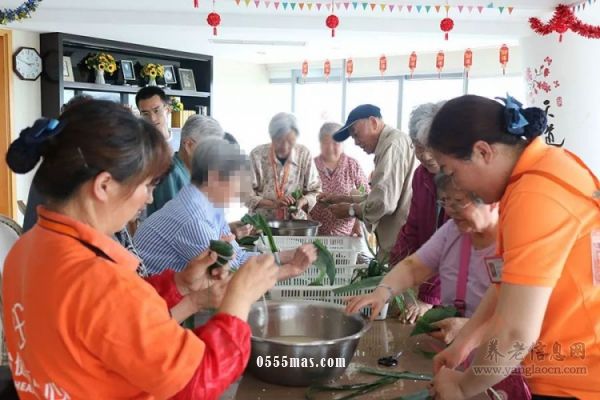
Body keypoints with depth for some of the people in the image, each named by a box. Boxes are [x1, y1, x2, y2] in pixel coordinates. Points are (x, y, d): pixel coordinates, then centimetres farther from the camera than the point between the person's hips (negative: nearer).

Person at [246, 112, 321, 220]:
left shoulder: (304, 154, -2)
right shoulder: (257, 155, -6)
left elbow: (314, 192, 6)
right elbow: (246, 194, -7)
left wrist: (302, 201, -15)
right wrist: (273, 203, -21)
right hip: (262, 221, -1)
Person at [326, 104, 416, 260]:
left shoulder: (393, 144, -13)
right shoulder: (388, 143, 19)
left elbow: (384, 202, -20)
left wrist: (351, 209, -4)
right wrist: (348, 200, 11)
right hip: (397, 242, 9)